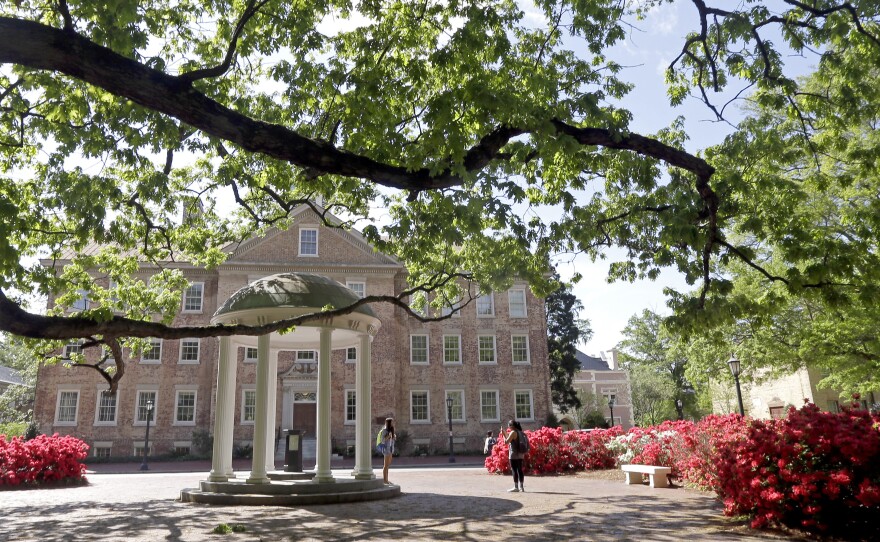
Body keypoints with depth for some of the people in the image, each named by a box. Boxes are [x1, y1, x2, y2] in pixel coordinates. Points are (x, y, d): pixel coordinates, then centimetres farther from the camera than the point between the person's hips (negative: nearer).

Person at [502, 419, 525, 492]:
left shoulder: (513, 432, -13)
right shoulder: (520, 432, 13)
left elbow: (506, 442, -13)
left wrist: (503, 434, -1)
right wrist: (505, 433, 21)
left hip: (514, 455, -8)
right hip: (520, 454, 8)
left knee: (514, 470, -3)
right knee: (519, 470, 10)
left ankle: (516, 487, -2)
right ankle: (521, 486, 13)